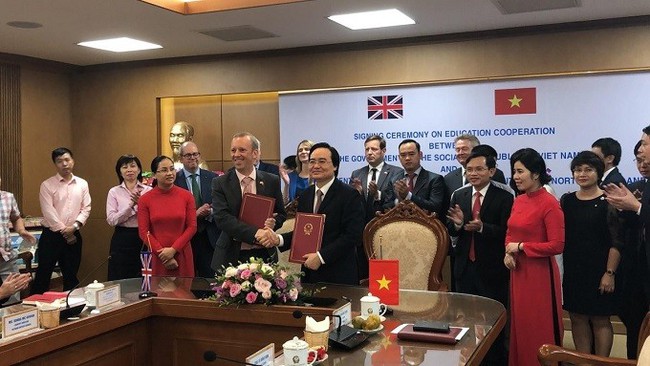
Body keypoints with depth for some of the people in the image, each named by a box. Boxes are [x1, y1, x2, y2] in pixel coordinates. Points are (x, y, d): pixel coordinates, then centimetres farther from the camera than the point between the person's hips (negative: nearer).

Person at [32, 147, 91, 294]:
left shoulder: (82, 184, 7)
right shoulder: (47, 185, -2)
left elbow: (86, 208, 2)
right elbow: (49, 212, -10)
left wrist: (74, 227, -13)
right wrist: (64, 231, -12)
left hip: (73, 236, 3)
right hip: (51, 235, -3)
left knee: (71, 276, 11)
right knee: (43, 274, 0)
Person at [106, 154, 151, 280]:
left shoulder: (148, 190, 3)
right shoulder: (114, 192, 4)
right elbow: (111, 220, -6)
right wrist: (131, 205, -16)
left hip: (143, 238, 0)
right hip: (122, 239, 0)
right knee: (119, 281, 4)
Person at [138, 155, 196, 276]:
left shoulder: (186, 196, 2)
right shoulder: (145, 199, 0)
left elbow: (192, 227, 0)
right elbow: (143, 232, -1)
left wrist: (173, 249, -9)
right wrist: (162, 252, -8)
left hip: (182, 255, 1)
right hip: (158, 257, 0)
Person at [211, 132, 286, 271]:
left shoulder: (272, 181, 3)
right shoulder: (220, 183, -3)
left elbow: (281, 213, 11)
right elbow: (222, 217, -14)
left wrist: (273, 223, -13)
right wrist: (256, 233, -25)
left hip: (264, 255, 2)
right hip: (231, 258, -1)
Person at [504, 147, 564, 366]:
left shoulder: (549, 204, -15)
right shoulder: (518, 200, 8)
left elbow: (557, 246, -18)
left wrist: (521, 246, -13)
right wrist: (508, 252, -1)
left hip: (539, 273, -7)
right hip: (518, 271, 7)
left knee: (539, 328, 5)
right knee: (519, 324, 16)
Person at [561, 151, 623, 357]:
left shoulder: (608, 202, -7)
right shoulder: (566, 201, 7)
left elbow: (616, 242, -10)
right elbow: (559, 235, 10)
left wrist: (610, 273, -14)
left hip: (599, 272, -5)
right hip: (573, 271, 5)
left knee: (600, 320, 3)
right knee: (577, 317, 10)